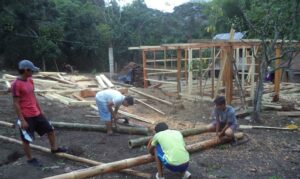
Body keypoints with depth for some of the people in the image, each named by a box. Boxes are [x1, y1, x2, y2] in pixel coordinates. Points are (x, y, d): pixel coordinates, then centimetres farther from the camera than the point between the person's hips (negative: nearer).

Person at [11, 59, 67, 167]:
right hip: (26, 117, -8)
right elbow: (16, 104, -17)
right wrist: (22, 120, -17)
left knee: (50, 129, 16)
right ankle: (30, 159, 26)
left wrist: (40, 110, 19)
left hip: (36, 114, 8)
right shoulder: (16, 84, -18)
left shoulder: (30, 80, 6)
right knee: (26, 139, 9)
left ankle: (54, 148, 36)